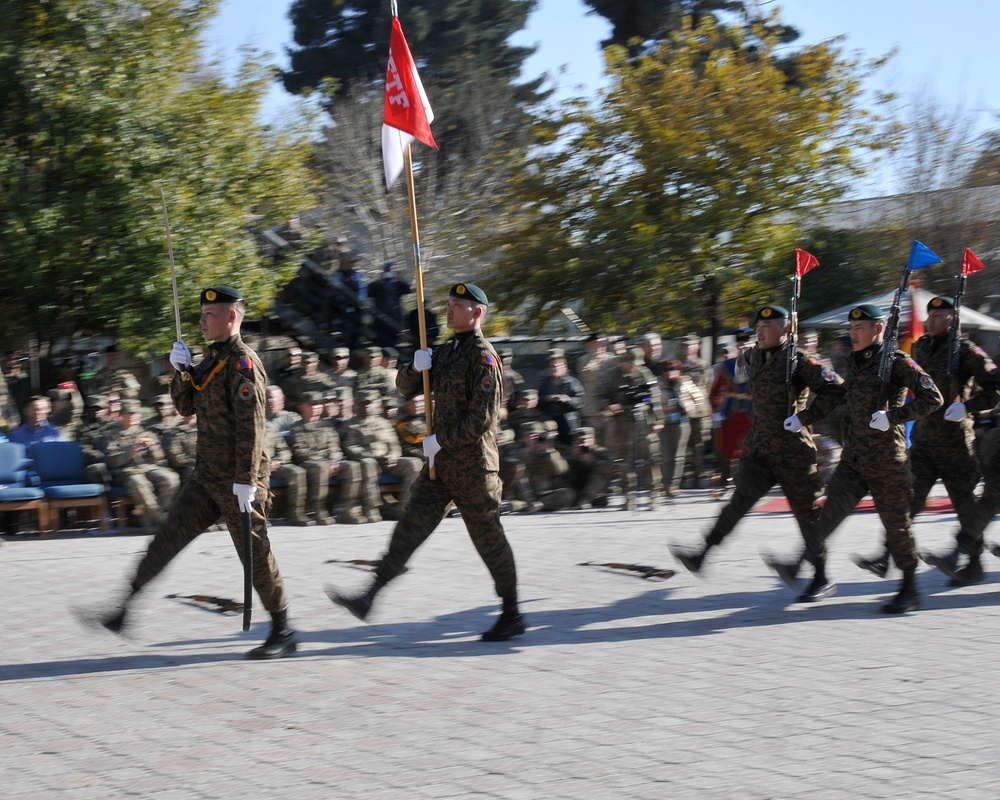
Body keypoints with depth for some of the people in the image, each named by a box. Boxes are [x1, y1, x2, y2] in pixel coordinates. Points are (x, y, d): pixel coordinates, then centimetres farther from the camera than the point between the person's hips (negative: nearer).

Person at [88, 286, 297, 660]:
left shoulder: (243, 362, -15)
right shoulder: (212, 359, 14)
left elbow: (251, 426, -21)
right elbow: (186, 407, 19)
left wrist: (246, 479, -24)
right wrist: (181, 372, 1)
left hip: (237, 480, -8)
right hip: (207, 475, 8)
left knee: (255, 553, -1)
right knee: (170, 534, 3)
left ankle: (283, 633, 9)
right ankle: (125, 607, 2)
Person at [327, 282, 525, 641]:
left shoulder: (483, 356, -13)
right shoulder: (445, 351, 14)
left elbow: (482, 417, -20)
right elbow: (405, 387, 16)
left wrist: (440, 440, -16)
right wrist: (415, 368, -5)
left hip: (472, 465, -8)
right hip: (441, 463, 8)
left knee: (488, 539, 0)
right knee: (411, 526, 3)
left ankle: (512, 615, 12)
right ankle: (369, 597, 1)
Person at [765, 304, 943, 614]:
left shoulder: (897, 361, -8)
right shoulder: (854, 363, 14)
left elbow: (931, 398, -13)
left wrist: (893, 416, -20)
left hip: (887, 457, -6)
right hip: (854, 455, 6)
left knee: (895, 522, 1)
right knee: (833, 506, -11)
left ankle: (910, 589, 14)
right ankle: (819, 577, -22)